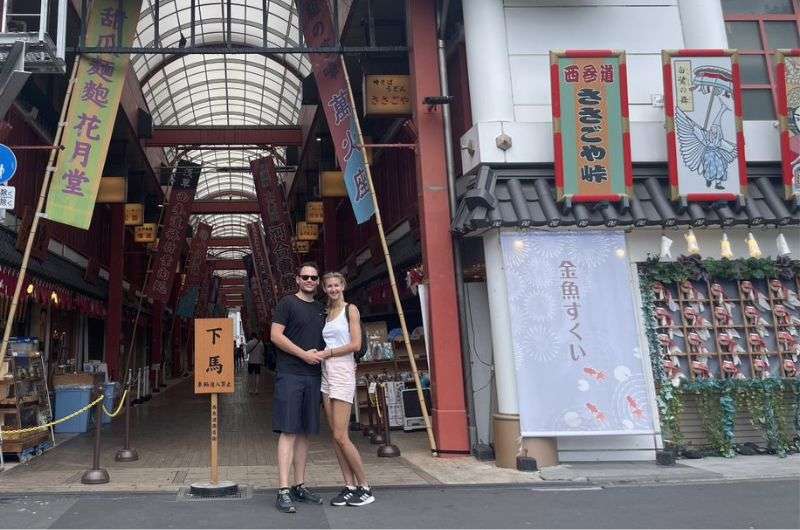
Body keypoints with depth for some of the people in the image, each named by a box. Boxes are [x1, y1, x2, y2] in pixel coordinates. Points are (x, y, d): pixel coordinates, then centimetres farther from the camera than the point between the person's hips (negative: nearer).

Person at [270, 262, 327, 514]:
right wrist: (304, 354, -13)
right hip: (290, 374, -6)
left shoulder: (321, 309, 18)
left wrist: (322, 354, 4)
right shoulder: (287, 302, -1)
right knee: (289, 432, -10)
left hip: (313, 376, 7)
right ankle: (283, 491, -9)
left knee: (304, 433, 10)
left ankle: (300, 486, 17)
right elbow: (275, 335, -9)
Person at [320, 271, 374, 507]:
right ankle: (350, 486, 10)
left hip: (343, 372, -7)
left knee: (341, 436, -10)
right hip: (327, 373, 7)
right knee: (335, 436, 4)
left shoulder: (350, 310, -2)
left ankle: (365, 487, 1)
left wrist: (327, 353, -7)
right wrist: (319, 354, 2)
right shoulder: (326, 313, 18)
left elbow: (356, 344, -11)